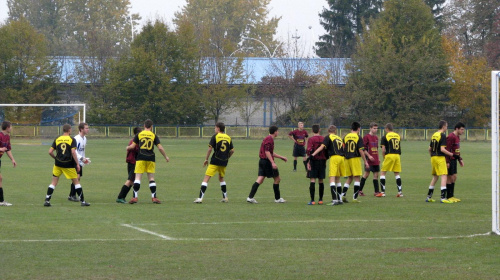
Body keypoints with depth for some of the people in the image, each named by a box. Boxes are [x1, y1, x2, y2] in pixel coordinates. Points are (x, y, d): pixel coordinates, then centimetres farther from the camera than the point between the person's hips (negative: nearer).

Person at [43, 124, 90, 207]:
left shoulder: (57, 139, 5)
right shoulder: (72, 139, -5)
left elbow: (50, 152, 1)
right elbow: (73, 152, -16)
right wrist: (77, 164, -12)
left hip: (58, 163, 3)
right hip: (69, 164, -3)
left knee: (54, 182, 9)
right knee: (76, 182, 8)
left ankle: (47, 201, 1)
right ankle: (82, 201, 9)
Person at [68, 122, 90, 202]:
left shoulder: (84, 138, 11)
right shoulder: (77, 138, -18)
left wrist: (85, 159, 17)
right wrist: (82, 158, -29)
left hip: (80, 162, 9)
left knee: (78, 178, 8)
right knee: (77, 177, -15)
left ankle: (73, 195, 15)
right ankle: (71, 195, -9)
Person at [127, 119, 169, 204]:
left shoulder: (139, 134, 5)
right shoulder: (154, 136, 6)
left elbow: (132, 146, 2)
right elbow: (160, 148, 1)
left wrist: (127, 148, 25)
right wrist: (166, 157, 14)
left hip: (141, 158, -1)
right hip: (151, 158, 1)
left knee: (138, 177, -3)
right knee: (151, 179, 8)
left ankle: (135, 197, -12)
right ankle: (154, 197, 7)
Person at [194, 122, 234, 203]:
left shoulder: (215, 136, -5)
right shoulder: (228, 137, 9)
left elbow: (210, 148, -10)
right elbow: (232, 150, 10)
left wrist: (206, 159, -1)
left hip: (215, 161, -5)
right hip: (224, 162, 5)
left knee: (206, 178, -6)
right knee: (221, 178, 25)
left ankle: (200, 197, -15)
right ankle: (225, 197, 24)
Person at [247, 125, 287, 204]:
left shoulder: (268, 139, 19)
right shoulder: (270, 139, -13)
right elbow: (267, 152, -21)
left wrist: (281, 157, 34)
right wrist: (272, 162, -26)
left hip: (262, 161, 10)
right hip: (267, 161, -10)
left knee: (260, 180, 2)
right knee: (277, 179, 4)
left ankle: (250, 197, -7)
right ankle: (277, 198, 12)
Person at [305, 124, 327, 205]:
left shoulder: (311, 139, -6)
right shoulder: (324, 139, 5)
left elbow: (309, 151, -14)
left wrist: (308, 162, -11)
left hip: (314, 161, -4)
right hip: (322, 161, 4)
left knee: (312, 180, -4)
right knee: (321, 181, 11)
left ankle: (312, 200, -10)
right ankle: (320, 200, 15)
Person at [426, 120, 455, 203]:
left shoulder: (434, 135, 12)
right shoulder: (442, 136, -12)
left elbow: (430, 149, 17)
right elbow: (442, 149, -20)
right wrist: (451, 154, -10)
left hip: (433, 158, 8)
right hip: (440, 158, -8)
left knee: (435, 177, 18)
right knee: (444, 176, -9)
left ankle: (429, 197, 22)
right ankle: (443, 197, -17)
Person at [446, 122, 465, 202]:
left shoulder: (457, 137, 14)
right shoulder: (451, 137, -17)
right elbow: (447, 150, -20)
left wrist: (460, 159, 19)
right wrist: (447, 162, -22)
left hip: (454, 160, 10)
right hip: (450, 160, -10)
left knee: (454, 177, 11)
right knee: (450, 177, -4)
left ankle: (452, 196, 17)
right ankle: (449, 197, 1)